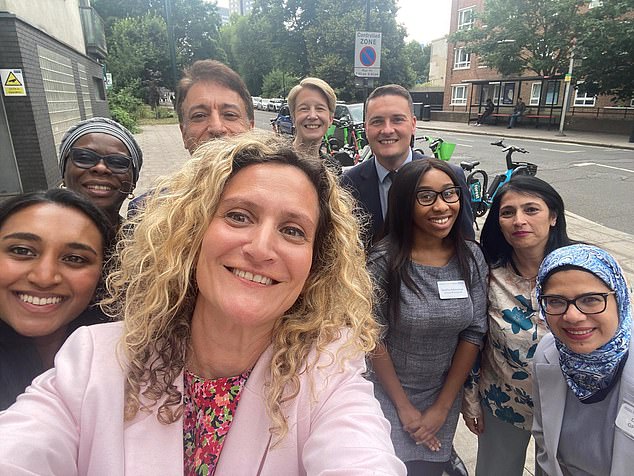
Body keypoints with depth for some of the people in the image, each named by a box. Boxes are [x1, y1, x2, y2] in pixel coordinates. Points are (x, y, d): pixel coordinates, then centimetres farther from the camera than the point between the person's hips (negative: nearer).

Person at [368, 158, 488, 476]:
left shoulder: (472, 258, -9)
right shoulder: (384, 261, -21)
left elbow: (474, 333, -6)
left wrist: (442, 407, -4)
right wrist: (404, 407, -8)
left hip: (445, 396, 4)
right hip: (390, 393, -3)